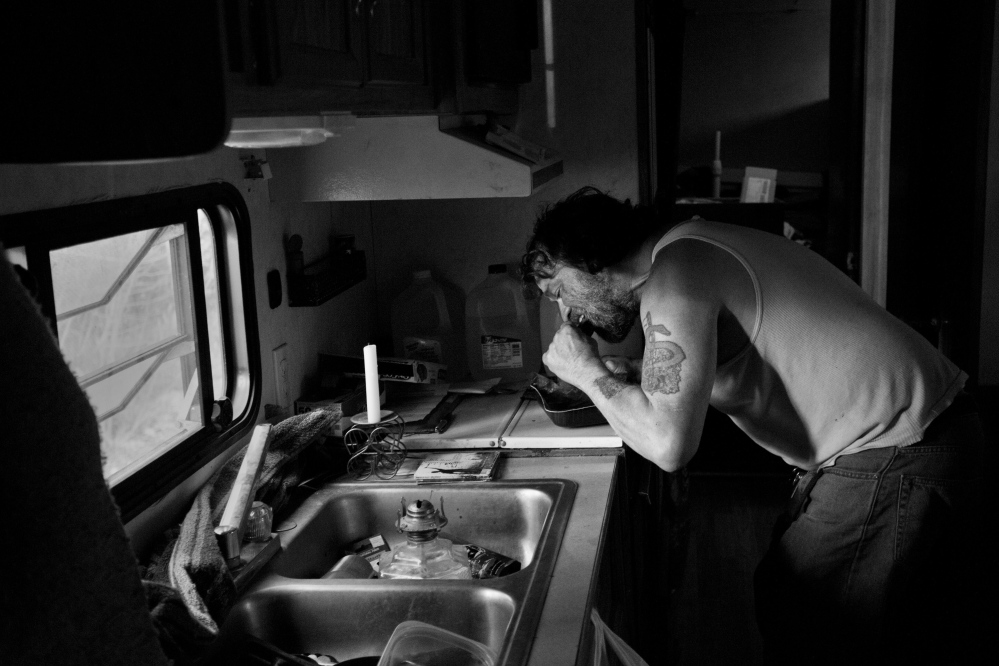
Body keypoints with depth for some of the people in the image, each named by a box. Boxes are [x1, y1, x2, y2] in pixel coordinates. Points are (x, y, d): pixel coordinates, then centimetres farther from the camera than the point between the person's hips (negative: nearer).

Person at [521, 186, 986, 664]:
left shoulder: (674, 276, -18)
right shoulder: (694, 250, 11)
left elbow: (668, 445, -24)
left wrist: (587, 372, -9)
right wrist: (638, 376, 9)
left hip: (896, 457, -9)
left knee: (794, 626, 0)